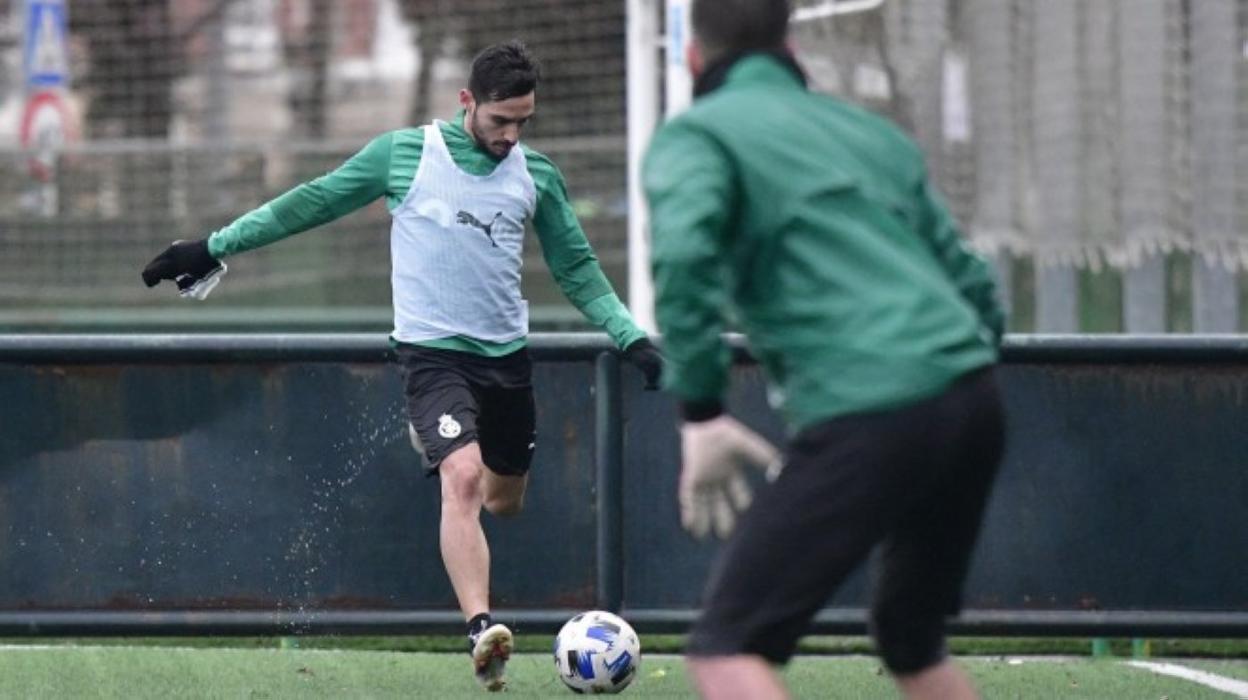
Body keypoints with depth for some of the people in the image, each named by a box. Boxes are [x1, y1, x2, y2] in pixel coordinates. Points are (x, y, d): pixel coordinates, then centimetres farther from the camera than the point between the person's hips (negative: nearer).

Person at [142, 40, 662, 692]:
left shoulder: (536, 175, 5)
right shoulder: (403, 153, -4)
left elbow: (576, 268, 13)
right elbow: (313, 202, 3)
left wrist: (632, 338, 4)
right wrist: (215, 247, 4)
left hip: (506, 353, 5)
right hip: (433, 351, -5)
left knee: (504, 499, 15)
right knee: (463, 479, -25)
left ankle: (433, 442, 49)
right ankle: (481, 632, -31)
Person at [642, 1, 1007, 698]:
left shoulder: (694, 136, 6)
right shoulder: (873, 132, 26)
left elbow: (684, 254, -15)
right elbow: (974, 286, 23)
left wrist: (702, 413, -12)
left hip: (868, 423, -7)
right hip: (973, 401, 7)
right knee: (912, 642, 25)